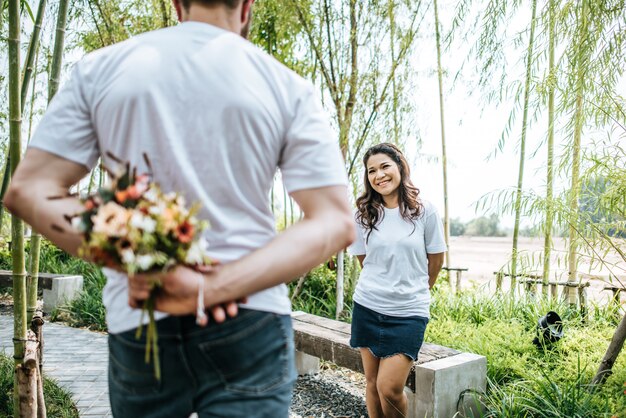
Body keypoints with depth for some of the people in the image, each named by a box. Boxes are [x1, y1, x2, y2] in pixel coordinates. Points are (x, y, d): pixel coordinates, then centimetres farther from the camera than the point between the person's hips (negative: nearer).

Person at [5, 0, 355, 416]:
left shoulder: (100, 68, 4)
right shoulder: (290, 88, -1)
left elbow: (26, 190, -2)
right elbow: (334, 224, -10)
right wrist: (215, 287, -19)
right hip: (251, 326, -2)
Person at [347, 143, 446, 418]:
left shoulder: (424, 211, -6)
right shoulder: (363, 214, -1)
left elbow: (436, 258, 6)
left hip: (409, 311, -2)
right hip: (367, 306, 3)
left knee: (389, 388, -8)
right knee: (373, 383, 12)